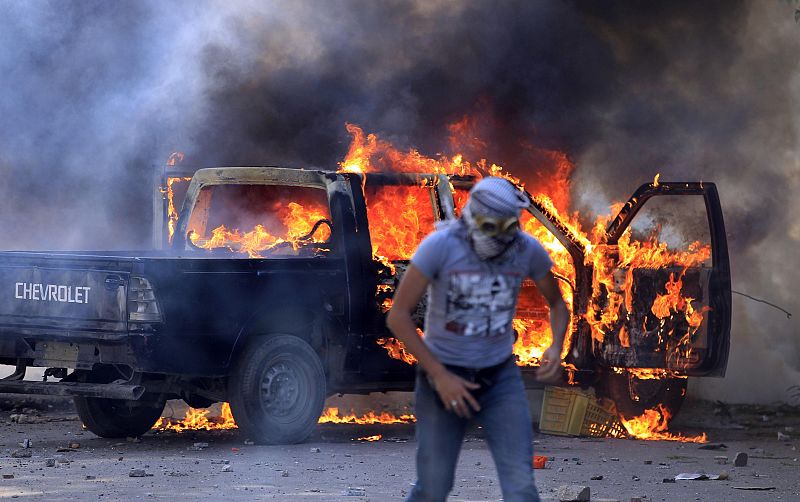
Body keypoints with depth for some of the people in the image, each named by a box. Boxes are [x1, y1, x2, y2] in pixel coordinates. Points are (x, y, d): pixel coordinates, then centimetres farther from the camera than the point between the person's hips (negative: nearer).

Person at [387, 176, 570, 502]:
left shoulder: (528, 250, -9)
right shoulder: (441, 245, -18)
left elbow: (557, 303, 9)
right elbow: (398, 316, -15)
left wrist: (556, 348, -12)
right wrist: (439, 376, -19)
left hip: (501, 377, 2)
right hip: (443, 373, -2)